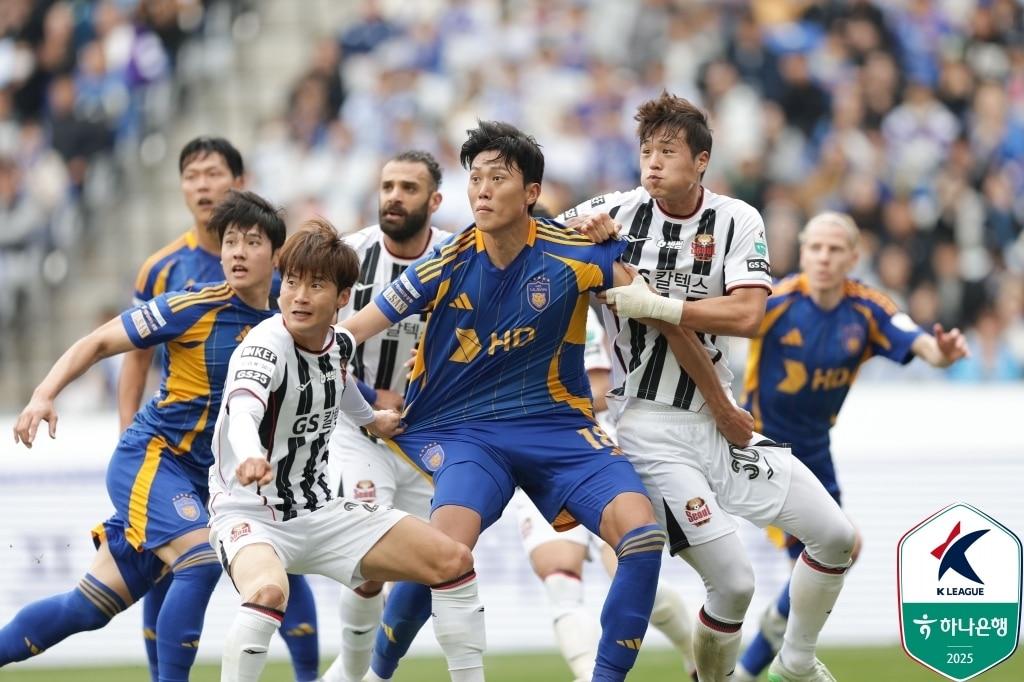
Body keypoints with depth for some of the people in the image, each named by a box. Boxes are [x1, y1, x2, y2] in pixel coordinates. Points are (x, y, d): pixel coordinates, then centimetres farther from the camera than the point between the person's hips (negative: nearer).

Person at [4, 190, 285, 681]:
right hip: (149, 456, -5)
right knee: (201, 561, -29)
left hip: (200, 478, 5)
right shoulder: (193, 308, -12)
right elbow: (98, 343, -7)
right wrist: (44, 395, -20)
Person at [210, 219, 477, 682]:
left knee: (454, 561, 2)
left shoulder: (341, 345, 0)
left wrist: (368, 419, 44)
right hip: (249, 514, -7)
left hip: (319, 513, 8)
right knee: (268, 591, -40)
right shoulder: (266, 346, -23)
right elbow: (242, 409, -45)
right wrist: (250, 456, -66)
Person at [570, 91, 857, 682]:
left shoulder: (738, 221, -2)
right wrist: (581, 229, -19)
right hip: (650, 428, -4)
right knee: (734, 583, -15)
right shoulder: (616, 212, -6)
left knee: (838, 538, 7)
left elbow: (748, 315, -15)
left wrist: (656, 305, -23)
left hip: (720, 421, 4)